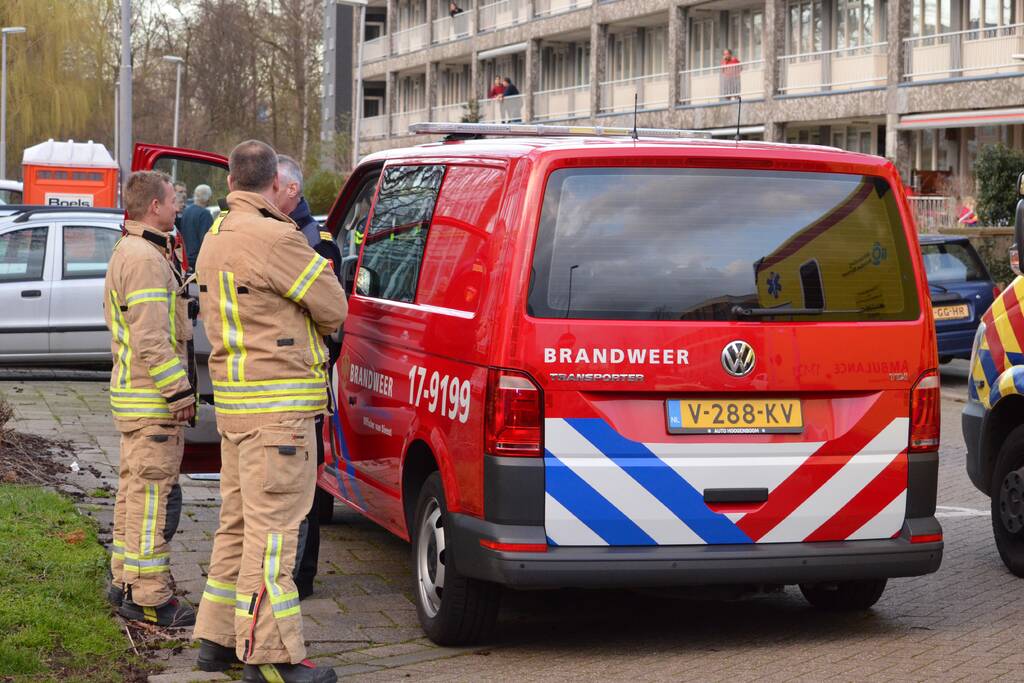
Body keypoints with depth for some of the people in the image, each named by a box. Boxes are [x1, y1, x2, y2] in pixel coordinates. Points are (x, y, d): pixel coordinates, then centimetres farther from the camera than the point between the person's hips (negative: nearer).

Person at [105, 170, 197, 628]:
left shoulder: (127, 253, 18)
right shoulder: (146, 259, -18)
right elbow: (151, 340, -24)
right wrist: (180, 392, -20)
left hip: (133, 394, 11)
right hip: (152, 401, -11)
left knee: (134, 490, 17)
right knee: (154, 496, -9)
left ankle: (125, 581, 26)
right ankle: (149, 599, -7)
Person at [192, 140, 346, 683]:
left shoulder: (215, 240, 15)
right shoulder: (275, 238, -16)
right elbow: (334, 310, -8)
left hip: (233, 395, 10)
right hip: (277, 403, -10)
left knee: (239, 522, 16)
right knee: (273, 526, -8)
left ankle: (218, 638, 23)